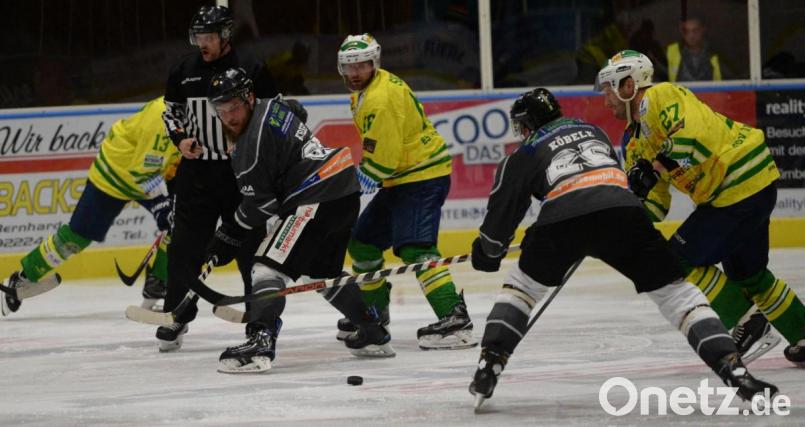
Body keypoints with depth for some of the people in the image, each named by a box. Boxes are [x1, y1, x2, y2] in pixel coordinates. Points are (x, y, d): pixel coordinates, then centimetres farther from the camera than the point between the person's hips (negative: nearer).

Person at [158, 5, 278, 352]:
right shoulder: (184, 71, 5)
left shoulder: (252, 70, -5)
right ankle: (177, 315, 7)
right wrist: (180, 138, 0)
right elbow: (171, 109, 17)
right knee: (185, 244, 0)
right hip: (196, 170, 3)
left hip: (239, 171, -3)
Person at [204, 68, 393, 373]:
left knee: (269, 265, -15)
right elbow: (297, 111, 39)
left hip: (319, 197, -11)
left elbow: (259, 204, -15)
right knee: (322, 272, 26)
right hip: (345, 190, 11)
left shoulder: (254, 139, -16)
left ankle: (260, 344, -28)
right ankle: (374, 335, 36)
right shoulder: (272, 107, 12)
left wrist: (225, 241, -8)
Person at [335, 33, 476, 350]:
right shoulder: (366, 89, 11)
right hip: (401, 178, 11)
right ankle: (373, 313, 31)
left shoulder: (380, 99, -23)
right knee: (362, 243, 16)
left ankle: (455, 320, -32)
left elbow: (381, 162, -24)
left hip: (422, 178, -11)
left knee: (414, 248, -24)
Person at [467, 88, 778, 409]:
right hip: (624, 211, 2)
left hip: (561, 220, -2)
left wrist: (488, 252, 48)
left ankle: (489, 366, 12)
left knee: (523, 284, 24)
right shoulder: (592, 131, 36)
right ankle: (733, 369, -9)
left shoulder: (524, 155, 24)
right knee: (675, 292, 8)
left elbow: (503, 210, 28)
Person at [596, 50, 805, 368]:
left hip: (741, 183, -11)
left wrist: (655, 168, -27)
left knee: (682, 259, -6)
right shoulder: (635, 138, 16)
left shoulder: (660, 98, -14)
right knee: (747, 273, 23)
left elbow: (695, 137, -32)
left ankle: (745, 322, 1)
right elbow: (654, 203, 14)